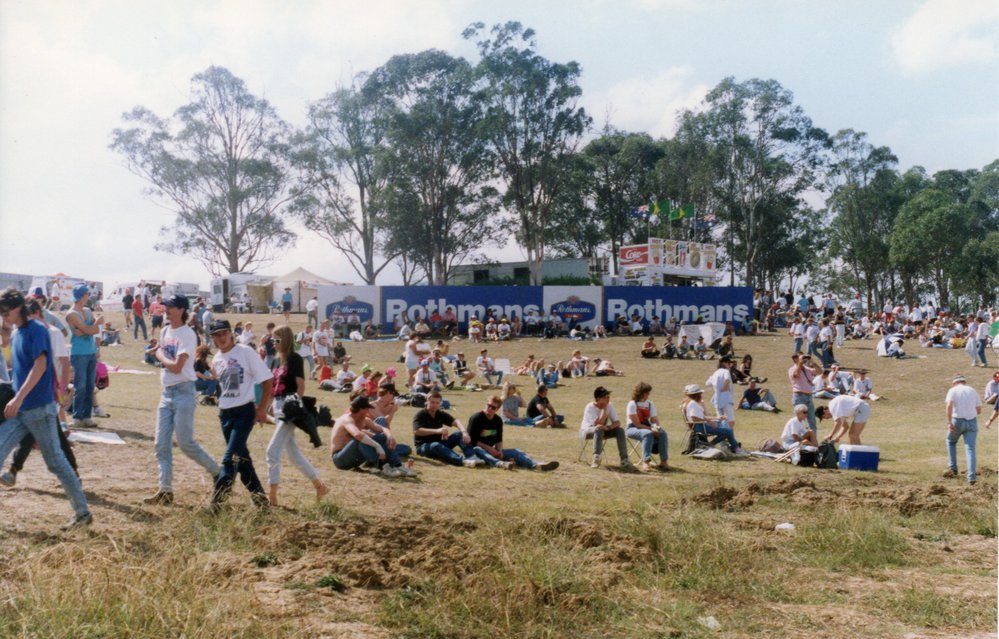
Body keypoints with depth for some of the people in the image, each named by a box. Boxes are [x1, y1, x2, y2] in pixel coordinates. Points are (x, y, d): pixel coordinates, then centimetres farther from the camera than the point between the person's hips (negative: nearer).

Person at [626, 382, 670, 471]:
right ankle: (646, 462, -43)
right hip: (633, 429, -6)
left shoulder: (650, 404, 9)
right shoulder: (632, 404, -11)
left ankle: (664, 462, -22)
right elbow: (637, 424, -16)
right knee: (648, 434, -36)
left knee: (662, 433, -20)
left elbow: (655, 419, 5)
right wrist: (651, 429, -22)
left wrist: (657, 427, -18)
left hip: (647, 428, 6)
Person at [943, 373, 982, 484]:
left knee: (951, 442, 24)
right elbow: (979, 410, 11)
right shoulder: (973, 391, 12)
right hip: (972, 421, 2)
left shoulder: (953, 390, 1)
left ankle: (953, 469, 19)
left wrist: (949, 422, -19)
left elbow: (949, 405, -17)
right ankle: (971, 477, -11)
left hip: (957, 421, -2)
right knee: (970, 448, -1)